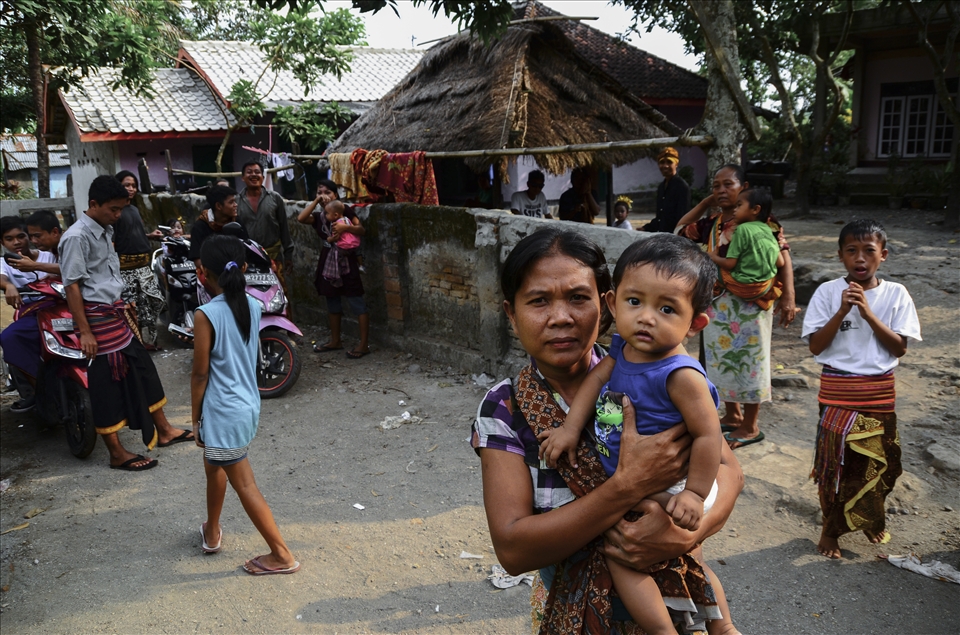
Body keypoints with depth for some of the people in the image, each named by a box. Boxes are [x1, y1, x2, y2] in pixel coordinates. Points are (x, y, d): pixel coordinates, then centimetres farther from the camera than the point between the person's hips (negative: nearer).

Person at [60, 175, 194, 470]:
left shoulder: (105, 231, 11)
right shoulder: (76, 237, -16)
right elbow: (72, 285, -18)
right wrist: (85, 332, -20)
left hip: (115, 313, 9)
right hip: (97, 318, -9)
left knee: (142, 368, 15)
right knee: (107, 384, 0)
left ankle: (164, 431, 28)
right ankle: (117, 454, 11)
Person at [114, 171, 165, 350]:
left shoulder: (134, 209, 16)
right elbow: (110, 241, -15)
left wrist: (151, 235, 11)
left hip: (143, 264, 9)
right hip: (125, 266, -9)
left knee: (155, 301, 12)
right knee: (130, 307, -7)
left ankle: (148, 339, 23)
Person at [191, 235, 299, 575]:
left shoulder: (206, 315, -21)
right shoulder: (252, 306, -2)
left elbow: (200, 373, -15)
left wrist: (195, 417, -2)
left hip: (224, 412, -8)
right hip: (248, 404, 8)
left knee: (244, 485, 2)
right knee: (214, 466, 28)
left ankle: (282, 555, 8)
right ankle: (211, 531, 46)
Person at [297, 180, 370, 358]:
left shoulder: (344, 210, -6)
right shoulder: (319, 216, 8)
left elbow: (362, 230, -15)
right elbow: (301, 218, -10)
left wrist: (345, 227, -33)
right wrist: (316, 201, -9)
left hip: (346, 261, -7)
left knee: (356, 302, -5)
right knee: (332, 303, 15)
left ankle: (364, 344, -2)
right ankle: (335, 341, 27)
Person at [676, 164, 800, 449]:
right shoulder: (712, 222, 8)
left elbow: (782, 254, -15)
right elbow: (681, 230, 20)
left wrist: (788, 298, -22)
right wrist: (705, 203, 9)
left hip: (748, 304, -7)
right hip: (717, 303, 7)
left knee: (747, 360, 3)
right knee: (722, 359, 15)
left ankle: (750, 426, 17)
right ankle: (732, 415, 32)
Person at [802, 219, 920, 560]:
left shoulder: (896, 294, -3)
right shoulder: (828, 292, -8)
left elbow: (899, 347, -7)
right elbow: (815, 346, -9)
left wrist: (868, 312, -18)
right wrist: (842, 311, -20)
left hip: (879, 391, 2)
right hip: (837, 390, -2)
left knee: (877, 460, 15)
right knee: (834, 460, 6)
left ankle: (871, 519, 40)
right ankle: (830, 527, 24)